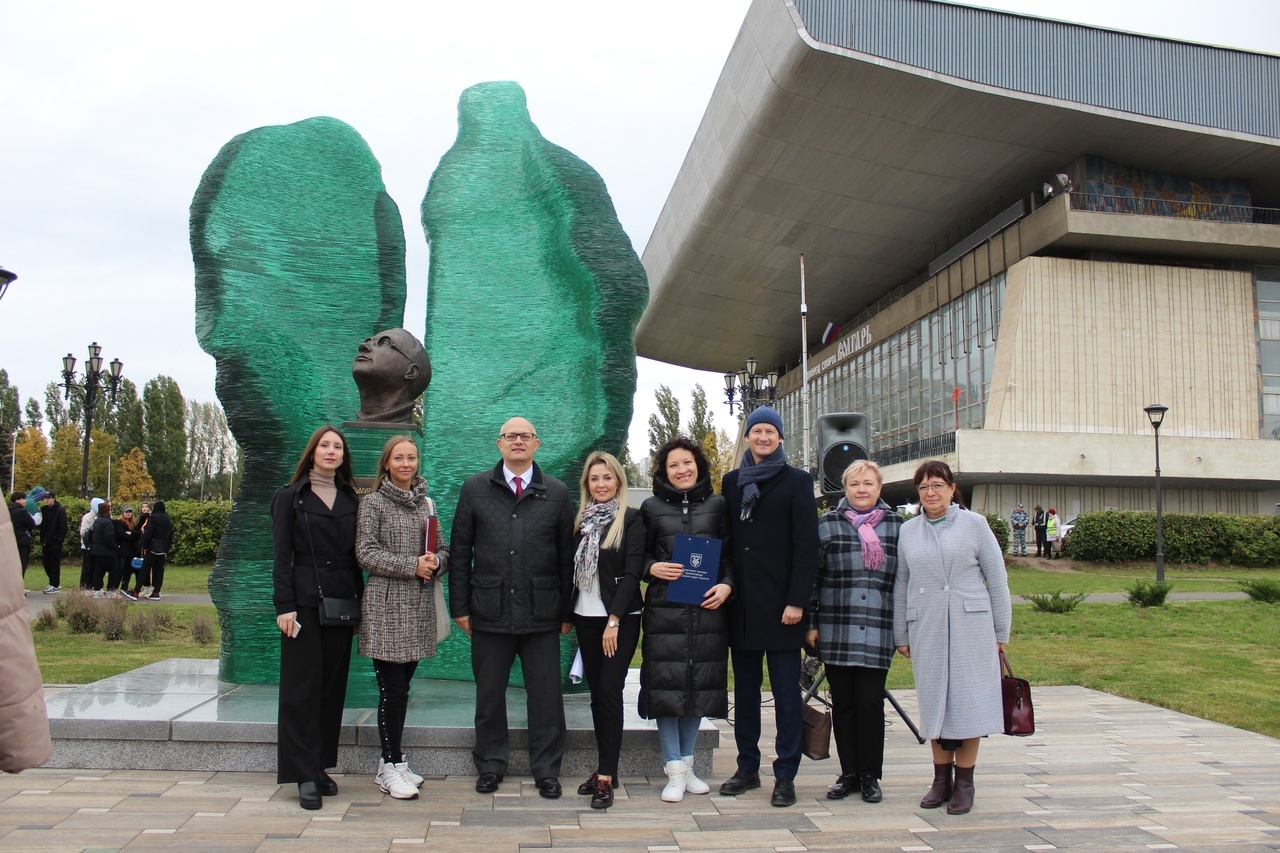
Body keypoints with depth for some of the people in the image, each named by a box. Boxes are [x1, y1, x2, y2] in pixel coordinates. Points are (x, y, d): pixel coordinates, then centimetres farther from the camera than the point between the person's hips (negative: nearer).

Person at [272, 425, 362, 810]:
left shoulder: (350, 499, 13)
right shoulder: (290, 497, 2)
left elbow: (355, 555, 13)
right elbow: (281, 557, -3)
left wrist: (359, 600, 7)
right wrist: (284, 605, -11)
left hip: (342, 601, 4)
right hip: (305, 601, -4)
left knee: (333, 685, 8)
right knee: (303, 685, -3)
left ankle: (322, 765, 17)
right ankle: (305, 774, 1)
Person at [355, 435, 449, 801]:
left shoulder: (427, 503, 14)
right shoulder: (373, 503, 0)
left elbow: (443, 550, 15)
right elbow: (366, 553, -8)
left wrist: (435, 562, -7)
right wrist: (412, 565, -15)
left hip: (419, 607, 5)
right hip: (386, 607, -5)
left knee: (401, 688, 10)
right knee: (392, 689, -5)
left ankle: (391, 763, 20)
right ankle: (392, 765, 5)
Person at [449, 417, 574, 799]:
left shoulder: (557, 492, 6)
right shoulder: (475, 488, 7)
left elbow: (567, 556, 5)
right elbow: (460, 551, 7)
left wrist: (567, 611, 2)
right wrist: (460, 606, 2)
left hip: (542, 612, 0)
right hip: (489, 610, 1)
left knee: (546, 694, 4)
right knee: (489, 693, 10)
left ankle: (547, 770, 18)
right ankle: (490, 765, 26)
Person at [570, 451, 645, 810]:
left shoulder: (631, 519, -5)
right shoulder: (581, 520, 10)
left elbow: (633, 572, -11)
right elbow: (573, 569, 14)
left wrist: (614, 620, -16)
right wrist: (568, 614, 6)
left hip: (620, 619, -5)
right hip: (586, 618, 5)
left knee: (609, 692, -8)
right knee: (596, 693, 9)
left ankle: (606, 777, -4)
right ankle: (604, 767, 18)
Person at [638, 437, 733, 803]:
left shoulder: (717, 505, 9)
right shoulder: (651, 508, 7)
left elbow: (730, 553, 10)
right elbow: (637, 556, 10)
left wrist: (726, 585, -7)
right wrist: (653, 568, -11)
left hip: (707, 608, 2)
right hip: (664, 609, -1)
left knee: (700, 684, 7)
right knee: (666, 684, -4)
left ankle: (687, 765, 22)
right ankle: (674, 771, 5)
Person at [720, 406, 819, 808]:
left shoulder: (797, 482, 0)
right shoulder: (732, 482, 12)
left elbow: (806, 546, -6)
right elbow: (725, 539, 13)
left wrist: (797, 601, -12)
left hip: (780, 604, -4)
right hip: (741, 605, 4)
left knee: (785, 691, 0)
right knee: (745, 688, 11)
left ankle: (785, 776, 7)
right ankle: (747, 767, 21)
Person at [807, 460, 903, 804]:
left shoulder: (897, 525, 7)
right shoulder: (826, 524, 6)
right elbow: (812, 575, 7)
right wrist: (811, 622, 3)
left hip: (878, 632, 0)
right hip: (836, 630, 1)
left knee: (870, 702, 1)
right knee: (843, 703, 7)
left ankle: (870, 776, 16)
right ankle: (849, 773, 20)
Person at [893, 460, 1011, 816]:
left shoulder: (974, 524, 2)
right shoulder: (908, 531, 9)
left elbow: (996, 578, 3)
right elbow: (901, 585, 13)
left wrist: (1001, 632, 1)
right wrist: (901, 635, 11)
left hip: (970, 626, -2)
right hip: (926, 629, 2)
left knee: (967, 700, 0)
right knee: (934, 702, 6)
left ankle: (964, 782, 10)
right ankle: (941, 780, 17)